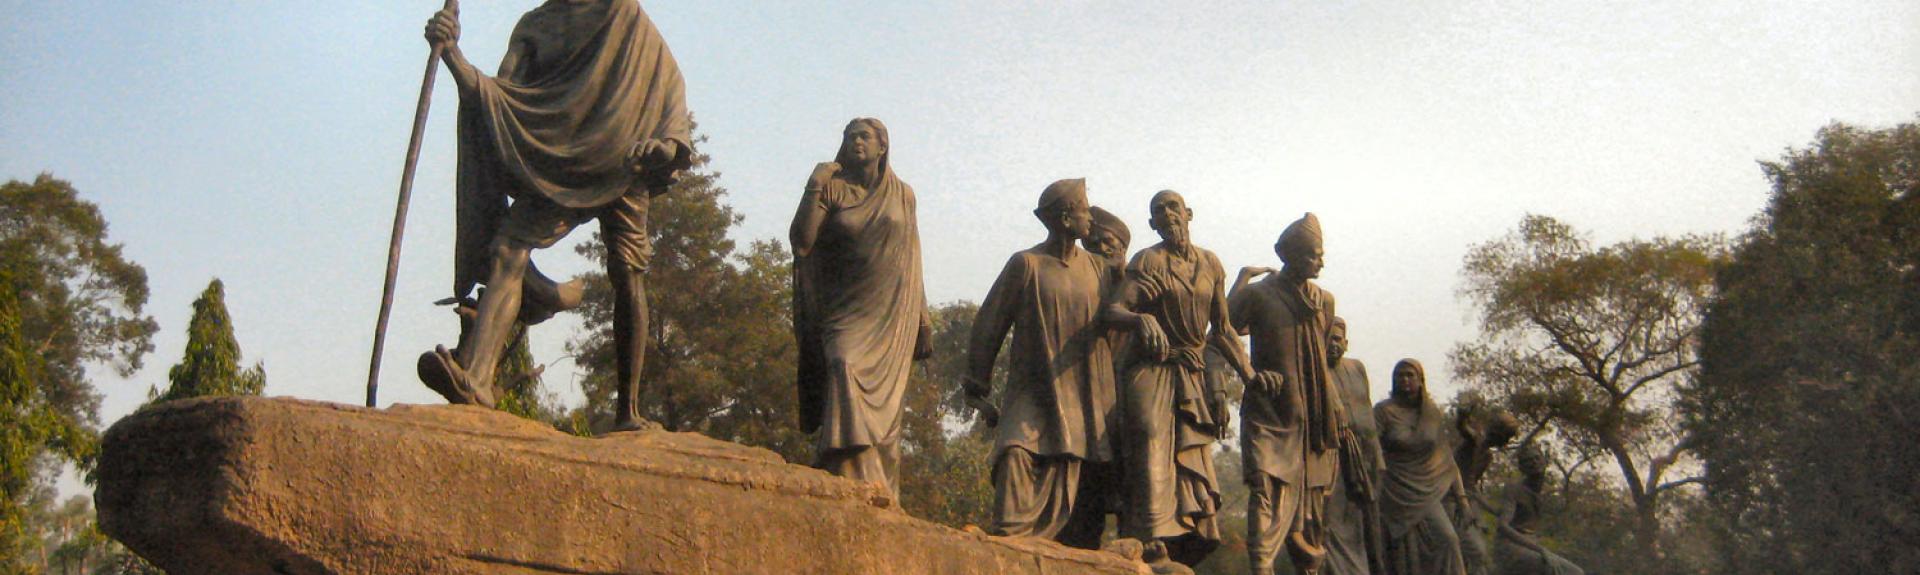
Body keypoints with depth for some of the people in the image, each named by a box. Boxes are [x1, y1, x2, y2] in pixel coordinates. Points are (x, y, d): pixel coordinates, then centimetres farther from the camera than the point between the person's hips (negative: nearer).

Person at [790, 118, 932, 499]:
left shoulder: (902, 195, 13)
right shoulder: (832, 189, 6)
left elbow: (911, 261, 15)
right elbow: (801, 240, -7)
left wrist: (922, 320, 11)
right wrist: (813, 188, -13)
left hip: (892, 317, 2)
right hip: (845, 314, -2)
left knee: (884, 407, 0)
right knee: (844, 371, -26)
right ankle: (855, 485, -33)